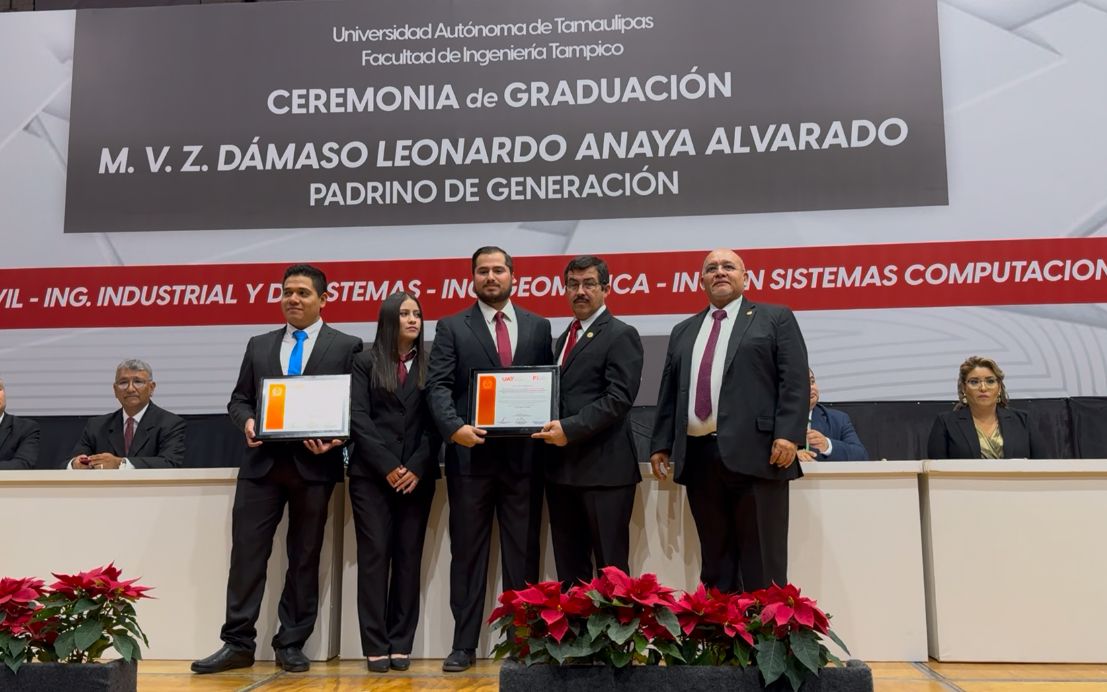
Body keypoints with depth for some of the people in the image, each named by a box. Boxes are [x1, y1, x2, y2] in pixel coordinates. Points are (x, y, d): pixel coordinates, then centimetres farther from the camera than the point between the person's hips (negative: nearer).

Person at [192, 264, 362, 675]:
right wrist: (247, 422, -7)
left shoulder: (347, 346, 3)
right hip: (262, 462, 3)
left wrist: (335, 438, -18)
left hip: (314, 465, -3)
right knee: (247, 552, 2)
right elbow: (238, 399, 15)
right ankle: (238, 644, 12)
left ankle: (291, 645, 16)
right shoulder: (259, 346, 15)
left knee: (304, 557, 6)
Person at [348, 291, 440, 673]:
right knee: (374, 556, -1)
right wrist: (387, 466, -11)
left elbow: (435, 421, 3)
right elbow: (357, 418, -2)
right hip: (371, 474, -1)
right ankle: (375, 646, 5)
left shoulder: (430, 364, 8)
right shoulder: (365, 361, 5)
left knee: (409, 558, 3)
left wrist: (417, 466, -9)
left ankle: (401, 643, 10)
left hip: (417, 475, 2)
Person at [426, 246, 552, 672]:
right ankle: (464, 644, 16)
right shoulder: (452, 328, 6)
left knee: (523, 553, 7)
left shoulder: (538, 327, 11)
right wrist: (454, 427, -20)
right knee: (467, 552, 7)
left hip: (524, 454, 1)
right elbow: (438, 385, -4)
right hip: (471, 454, -1)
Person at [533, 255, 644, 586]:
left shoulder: (621, 335, -5)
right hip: (562, 467, 8)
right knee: (568, 568, 12)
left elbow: (618, 397, -15)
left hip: (603, 467, -8)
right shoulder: (565, 337, 20)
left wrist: (570, 429, -21)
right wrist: (553, 427, 2)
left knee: (610, 568, -1)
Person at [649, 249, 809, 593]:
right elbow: (668, 393, 20)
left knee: (762, 564, -1)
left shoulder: (776, 318, 9)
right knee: (714, 562, 8)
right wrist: (661, 445, 12)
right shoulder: (683, 331, 22)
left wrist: (788, 435, -14)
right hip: (699, 456, 5)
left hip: (754, 453, -4)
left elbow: (795, 380, -2)